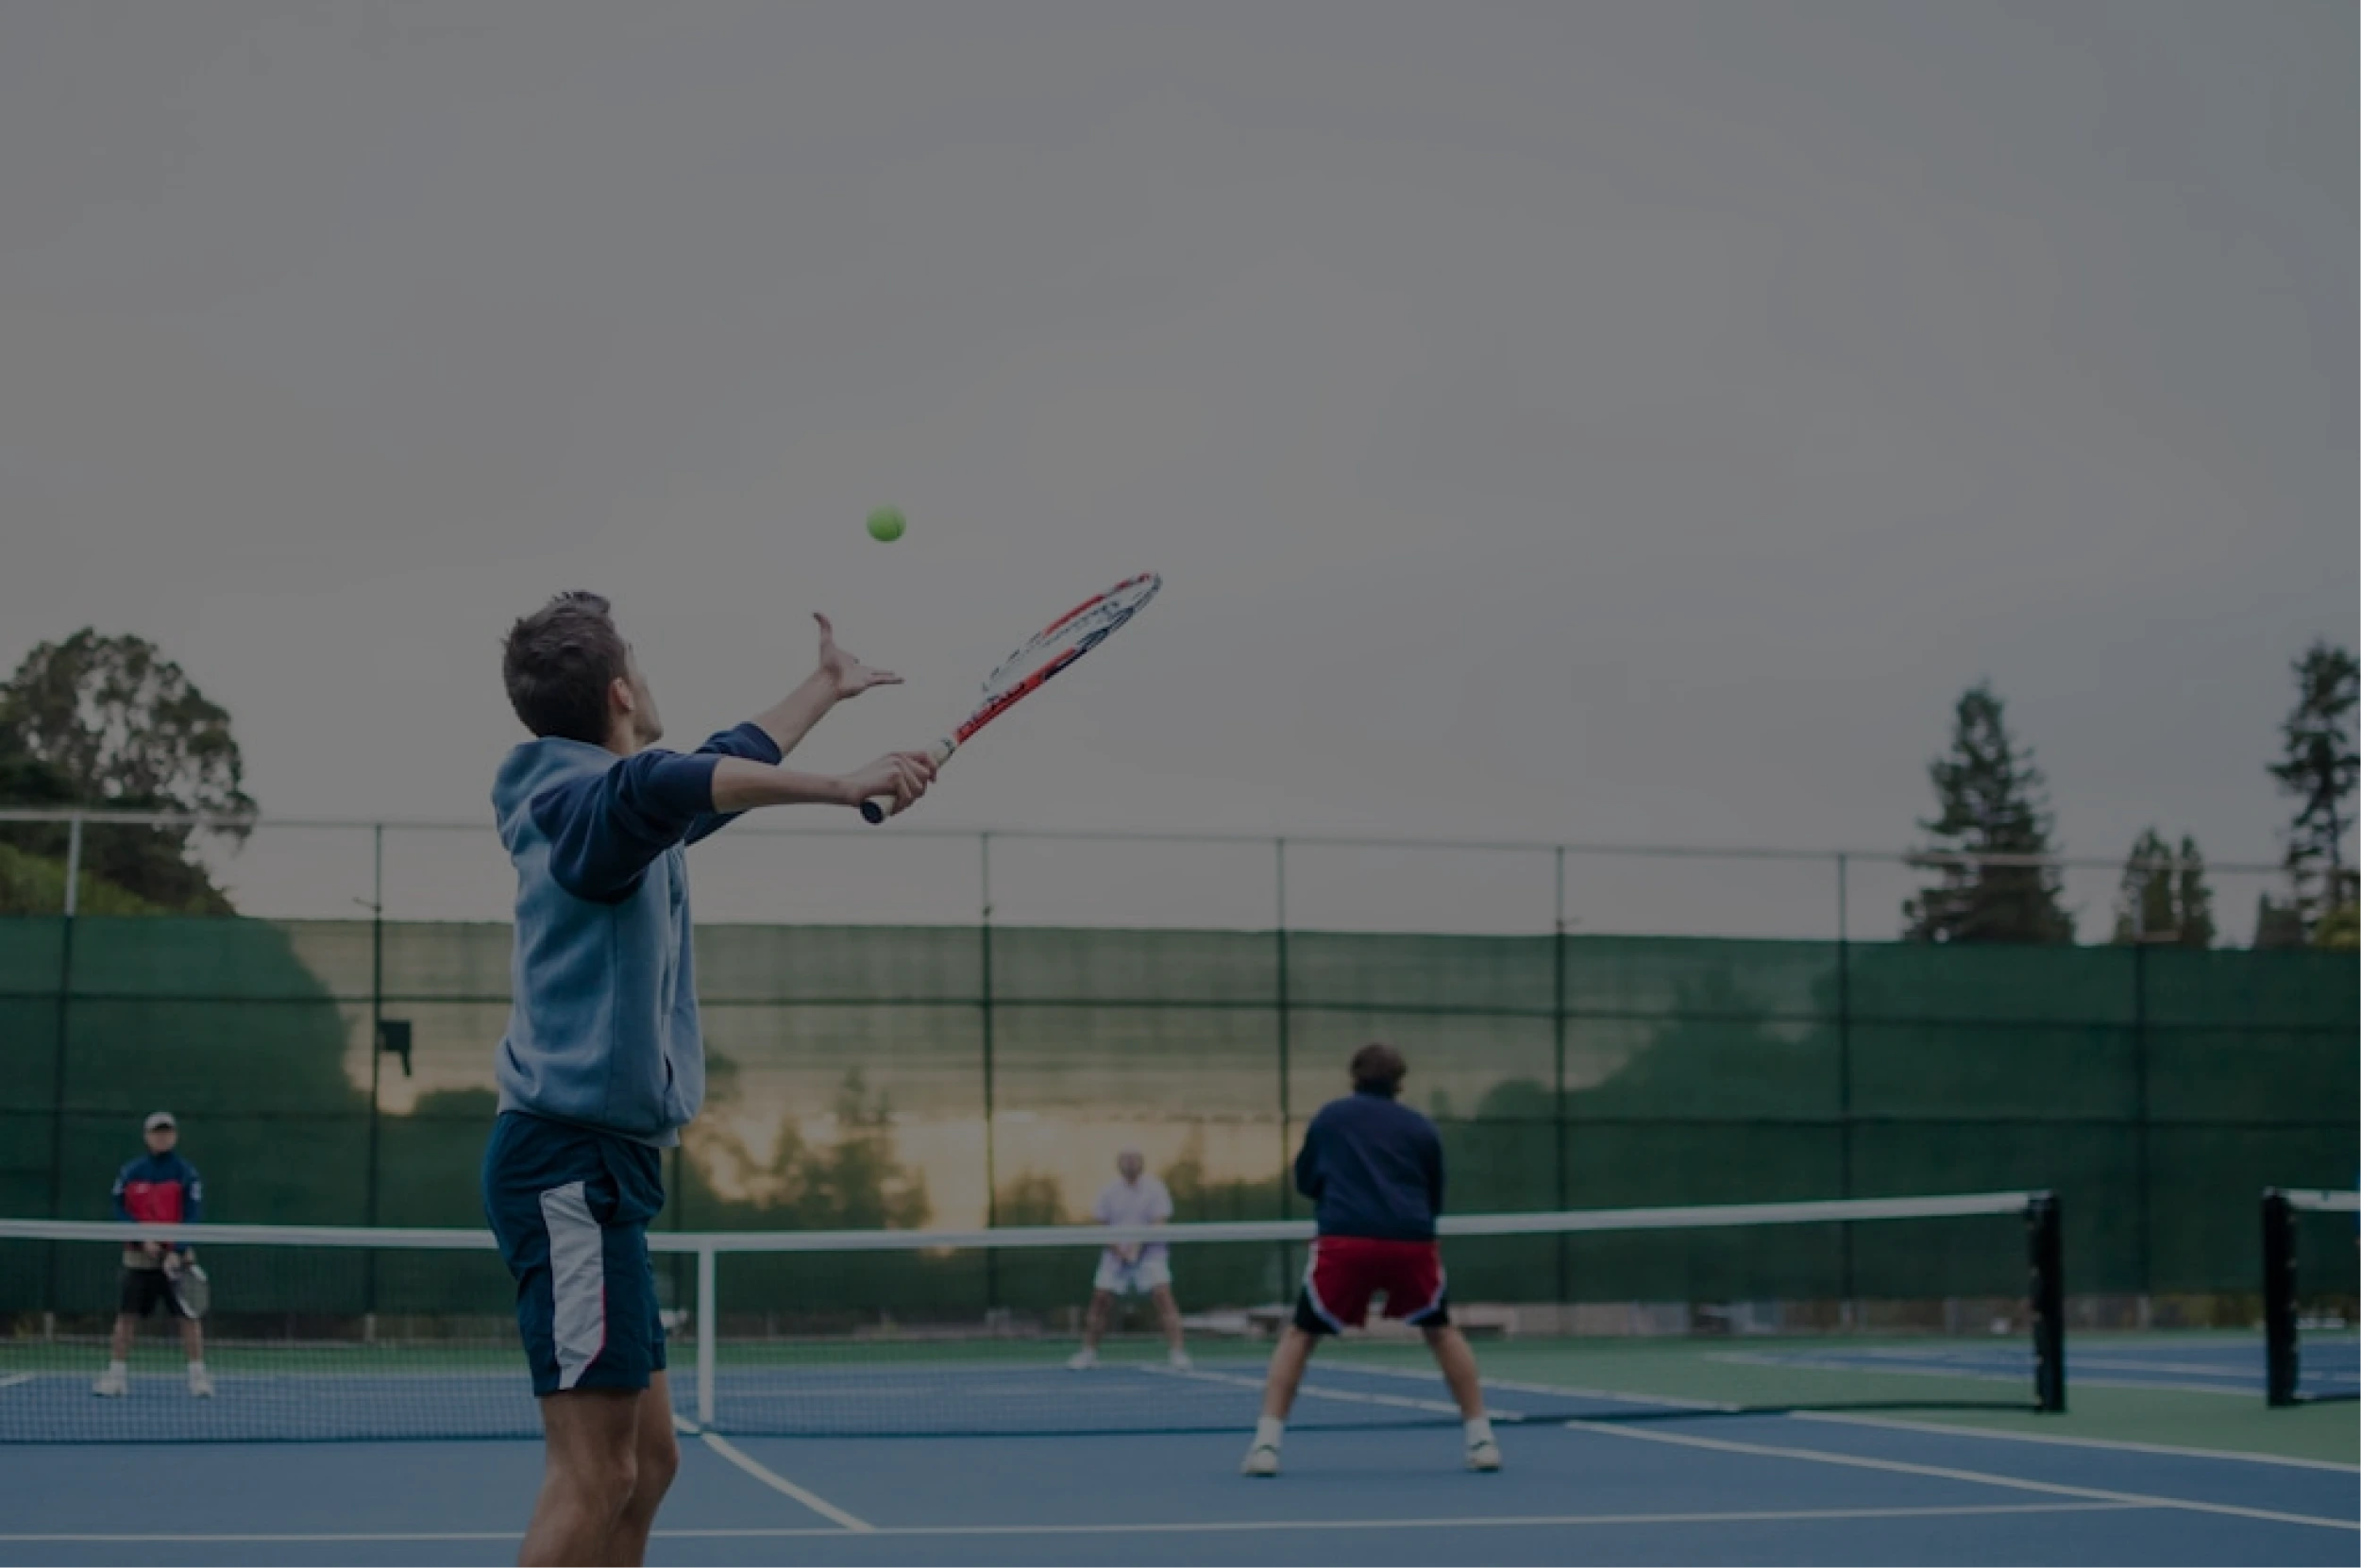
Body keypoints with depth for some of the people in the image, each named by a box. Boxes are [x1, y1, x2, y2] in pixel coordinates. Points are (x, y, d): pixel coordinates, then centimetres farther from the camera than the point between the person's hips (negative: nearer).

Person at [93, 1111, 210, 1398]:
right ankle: (116, 1375, 6)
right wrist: (142, 1239, -14)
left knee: (188, 1316, -4)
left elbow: (193, 1217, -8)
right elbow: (120, 1212, 0)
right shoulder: (130, 1173, 3)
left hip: (176, 1257, -1)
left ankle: (198, 1375, 1)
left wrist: (177, 1251, -21)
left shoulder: (188, 1174, -2)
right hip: (139, 1257, 2)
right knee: (126, 1315, -1)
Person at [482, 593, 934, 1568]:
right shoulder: (586, 800, -12)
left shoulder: (613, 809, 18)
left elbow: (725, 767, 38)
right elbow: (669, 783, -38)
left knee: (647, 1462, 10)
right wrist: (840, 787, -45)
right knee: (594, 1474, -13)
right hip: (570, 1163, -11)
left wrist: (825, 688, 49)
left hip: (595, 1166, 11)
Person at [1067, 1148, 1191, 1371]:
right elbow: (1101, 1225, 4)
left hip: (1149, 1253, -3)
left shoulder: (1154, 1189, -6)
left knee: (1163, 1294, -19)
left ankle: (1176, 1352, -17)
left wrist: (1137, 1247, -25)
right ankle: (1088, 1352, 15)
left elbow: (1158, 1225, -12)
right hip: (1116, 1254, 3)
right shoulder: (1109, 1191, 3)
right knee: (1100, 1299, -2)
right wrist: (1117, 1248, -12)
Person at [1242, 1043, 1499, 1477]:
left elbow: (1305, 1181, 28)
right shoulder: (1421, 1128, 18)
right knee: (1441, 1331, 24)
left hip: (1344, 1240, -1)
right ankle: (1481, 1440, 18)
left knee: (1299, 1335, 14)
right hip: (1412, 1241, 1)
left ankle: (1266, 1443, 0)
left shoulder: (1330, 1116, 18)